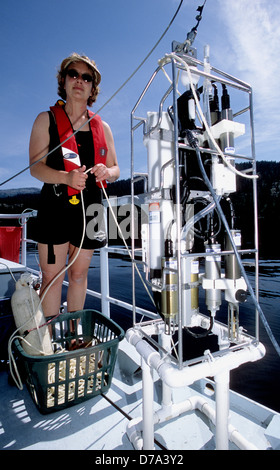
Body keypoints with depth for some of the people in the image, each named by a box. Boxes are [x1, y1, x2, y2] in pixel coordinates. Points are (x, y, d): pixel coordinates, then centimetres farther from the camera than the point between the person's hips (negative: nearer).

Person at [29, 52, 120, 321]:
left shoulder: (102, 127, 16)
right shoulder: (46, 120, 7)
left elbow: (115, 169, 17)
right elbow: (35, 167, -3)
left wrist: (106, 172, -7)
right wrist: (66, 177, -22)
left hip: (89, 208, 4)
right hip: (55, 207, -3)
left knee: (79, 274, 11)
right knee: (52, 276, -2)